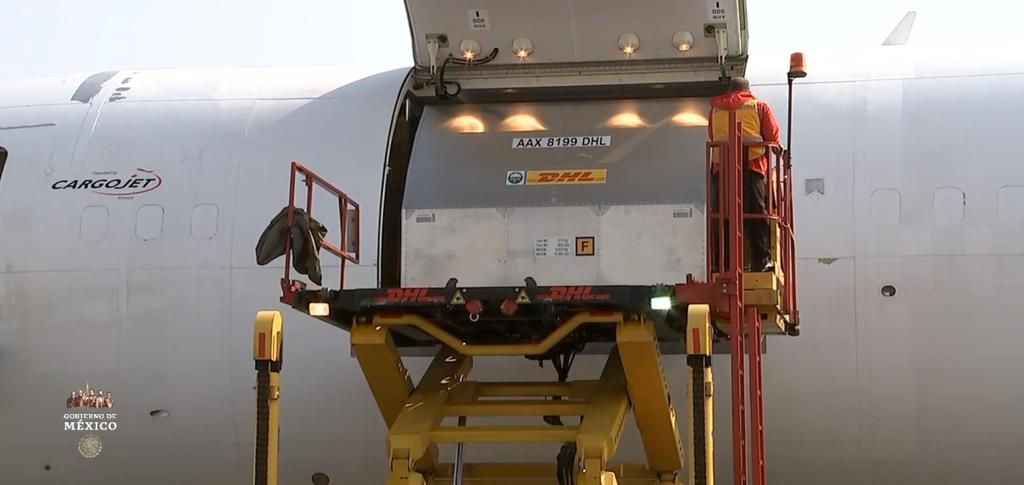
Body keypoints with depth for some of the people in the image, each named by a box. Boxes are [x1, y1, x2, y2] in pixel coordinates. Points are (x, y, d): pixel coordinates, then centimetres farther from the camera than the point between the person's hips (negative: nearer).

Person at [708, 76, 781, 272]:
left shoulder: (715, 109, 18)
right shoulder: (760, 107, 11)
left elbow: (712, 137, 16)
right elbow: (773, 137, 6)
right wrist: (765, 152, 22)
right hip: (752, 165, -2)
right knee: (757, 214, 2)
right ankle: (761, 260, -3)